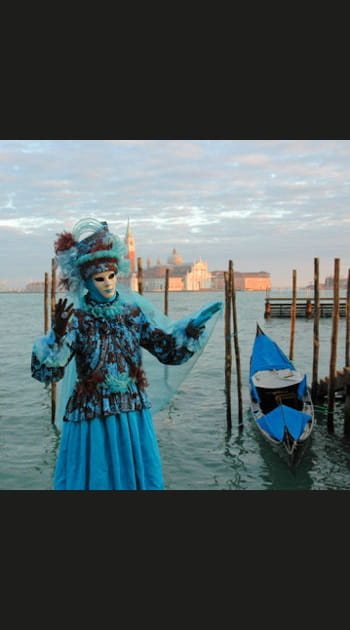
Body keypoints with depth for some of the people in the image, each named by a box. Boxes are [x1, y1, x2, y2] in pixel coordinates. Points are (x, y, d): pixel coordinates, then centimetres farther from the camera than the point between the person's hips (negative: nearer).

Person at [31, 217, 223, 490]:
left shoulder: (133, 311, 1)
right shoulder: (76, 319, -8)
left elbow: (169, 350, 5)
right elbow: (46, 372, -16)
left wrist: (194, 325, -8)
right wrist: (57, 335, -32)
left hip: (134, 411, 3)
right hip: (91, 415, -3)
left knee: (139, 475, 14)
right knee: (94, 477, 8)